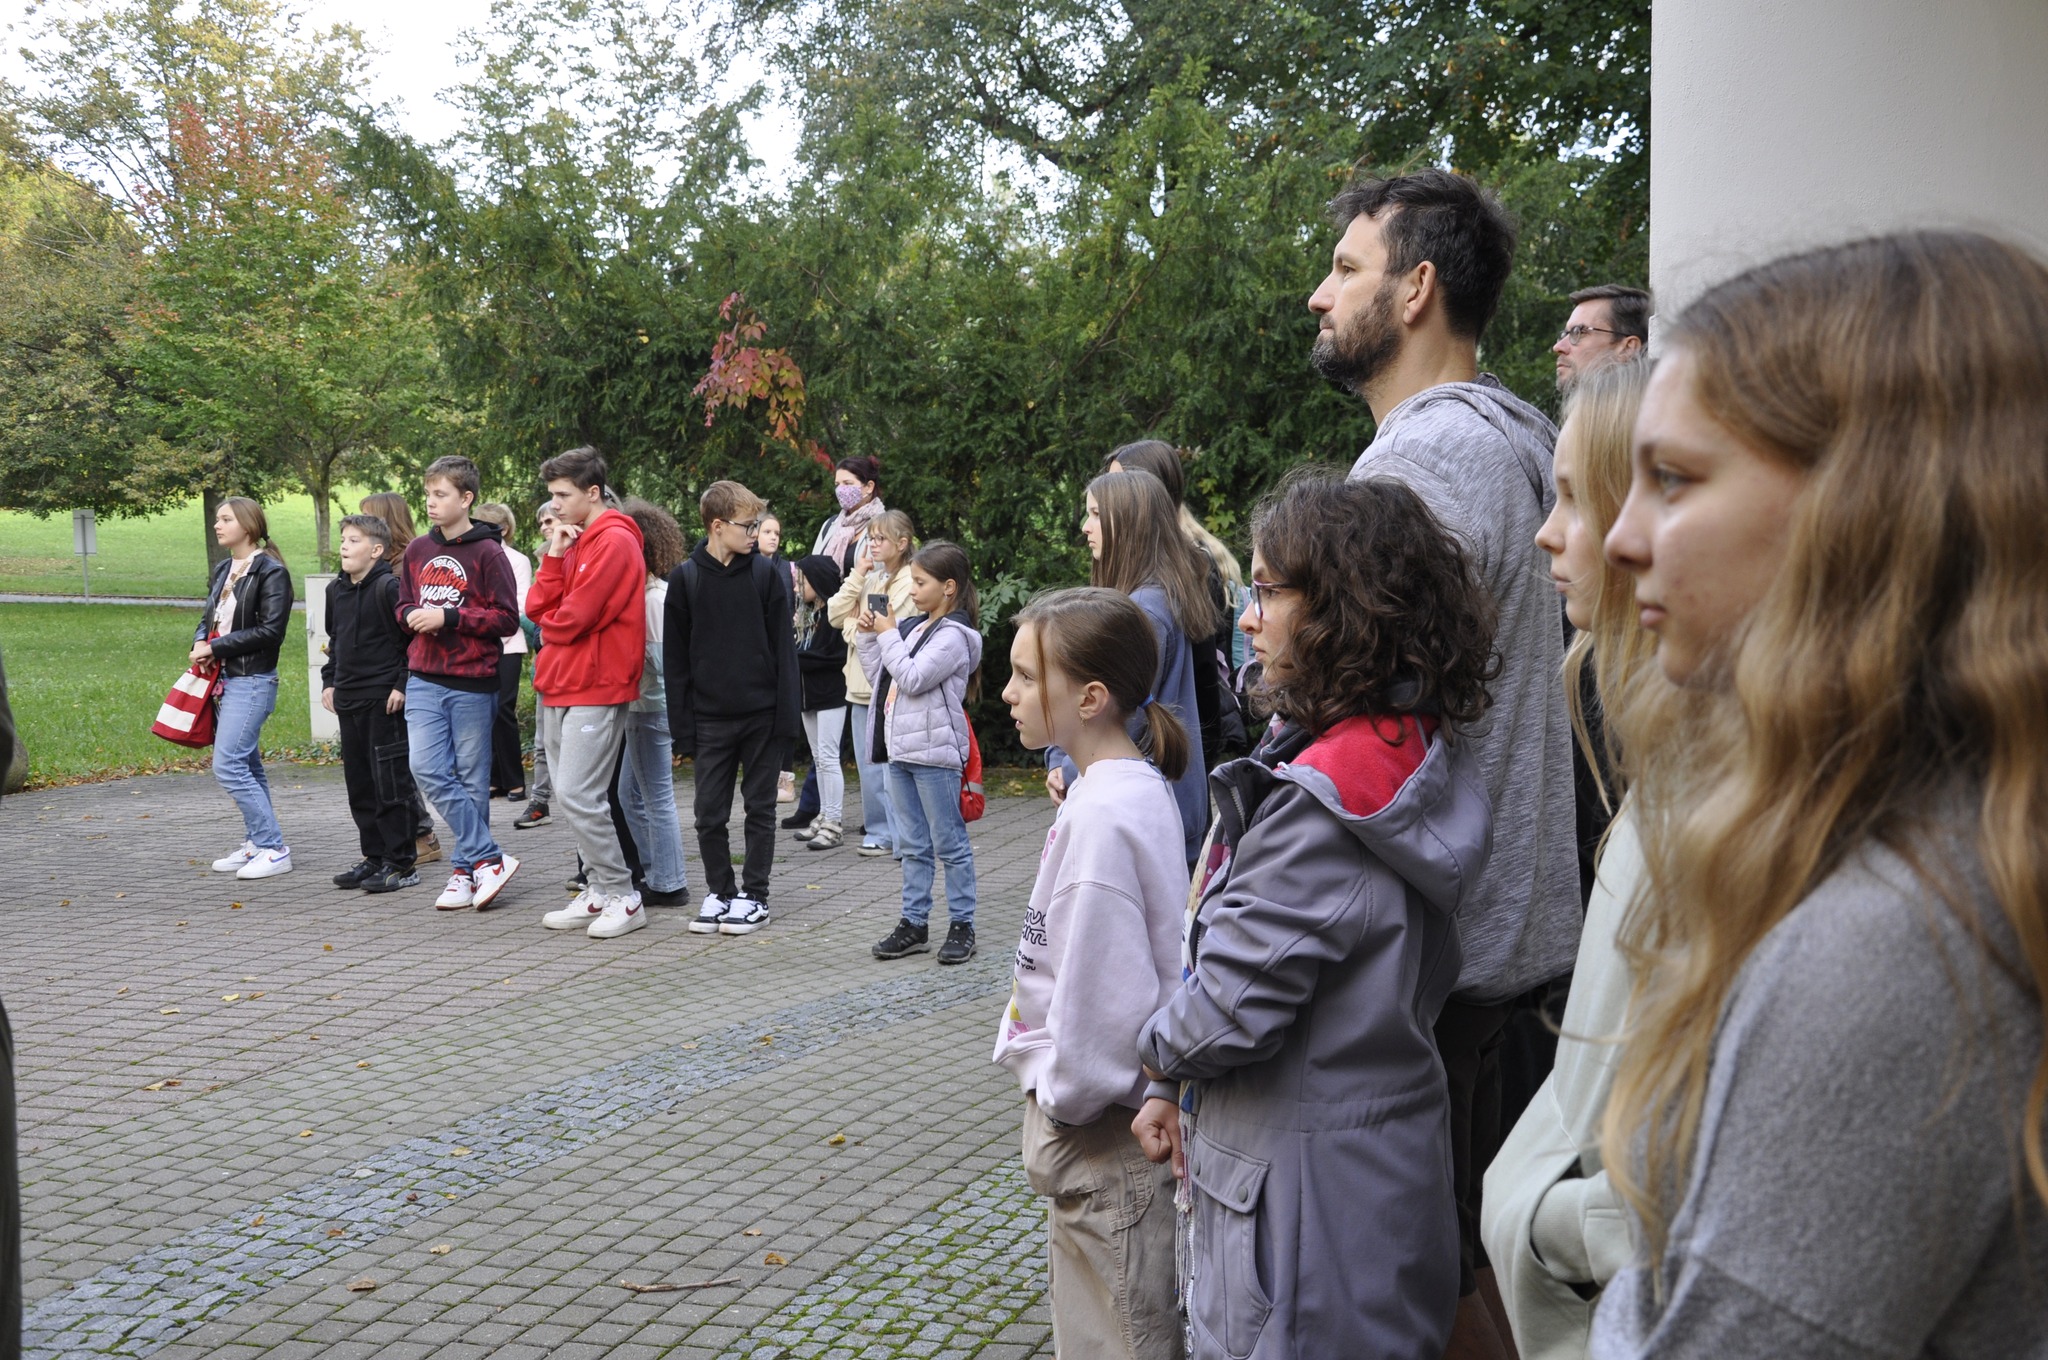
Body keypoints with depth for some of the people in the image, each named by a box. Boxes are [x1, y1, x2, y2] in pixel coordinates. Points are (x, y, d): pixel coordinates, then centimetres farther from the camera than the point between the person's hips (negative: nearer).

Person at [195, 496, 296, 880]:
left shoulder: (271, 572, -10)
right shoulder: (223, 570, 16)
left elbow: (270, 630, -16)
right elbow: (209, 616, 22)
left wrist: (217, 647, -15)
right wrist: (201, 642, -1)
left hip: (252, 681, -9)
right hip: (224, 678, 9)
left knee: (228, 764, -14)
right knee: (246, 765, 13)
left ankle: (274, 849, -9)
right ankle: (256, 845, 20)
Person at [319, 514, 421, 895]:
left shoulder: (389, 588, -12)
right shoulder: (336, 590, 13)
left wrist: (402, 686, -16)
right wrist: (329, 681, 18)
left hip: (385, 700, -8)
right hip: (348, 699, 8)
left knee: (390, 782, -5)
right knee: (358, 782, 12)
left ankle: (401, 863, 2)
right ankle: (374, 857, 21)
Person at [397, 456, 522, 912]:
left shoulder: (486, 553, -6)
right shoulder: (418, 550, 11)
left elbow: (507, 618, -9)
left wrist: (449, 617, -16)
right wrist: (413, 615, -1)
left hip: (473, 682, -5)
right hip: (425, 681, 5)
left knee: (472, 779, 4)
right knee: (427, 769, -8)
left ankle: (466, 870, 15)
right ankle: (489, 860, -3)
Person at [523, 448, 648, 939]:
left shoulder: (615, 542, -12)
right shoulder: (575, 541, 17)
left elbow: (574, 618, -17)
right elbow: (538, 608, 8)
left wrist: (550, 625, 4)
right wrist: (554, 555, -2)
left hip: (596, 688, -9)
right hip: (560, 685, 9)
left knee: (579, 796, -12)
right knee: (573, 796, 10)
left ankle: (623, 896, -3)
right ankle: (597, 893, 17)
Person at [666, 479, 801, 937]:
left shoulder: (767, 575, 0)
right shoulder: (684, 579, 0)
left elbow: (783, 647, 0)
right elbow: (675, 658, 2)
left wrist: (787, 711, -6)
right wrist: (682, 723, -2)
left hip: (762, 714, 0)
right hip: (711, 717, 1)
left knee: (760, 807, 7)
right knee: (710, 812, 5)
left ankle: (753, 895, 16)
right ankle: (718, 891, 20)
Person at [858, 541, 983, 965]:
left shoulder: (952, 635, -12)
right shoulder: (915, 627, 13)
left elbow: (913, 679, -21)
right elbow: (880, 675, 18)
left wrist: (888, 635, -11)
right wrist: (868, 636, 7)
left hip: (934, 754, -8)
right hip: (901, 750, 9)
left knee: (949, 843, 1)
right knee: (912, 846, 13)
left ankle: (962, 925, 9)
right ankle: (913, 923, 20)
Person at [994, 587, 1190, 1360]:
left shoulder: (1104, 816, -25)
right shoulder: (1132, 787, 5)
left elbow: (1101, 994, -25)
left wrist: (1060, 1100, -12)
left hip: (1101, 1124, -10)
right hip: (1103, 1107, 10)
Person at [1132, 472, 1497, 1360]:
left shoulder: (1321, 802, -26)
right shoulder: (1413, 748, 5)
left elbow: (1232, 1004, -24)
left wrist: (1158, 1052, -2)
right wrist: (1175, 1086, 9)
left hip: (1306, 1201, -9)